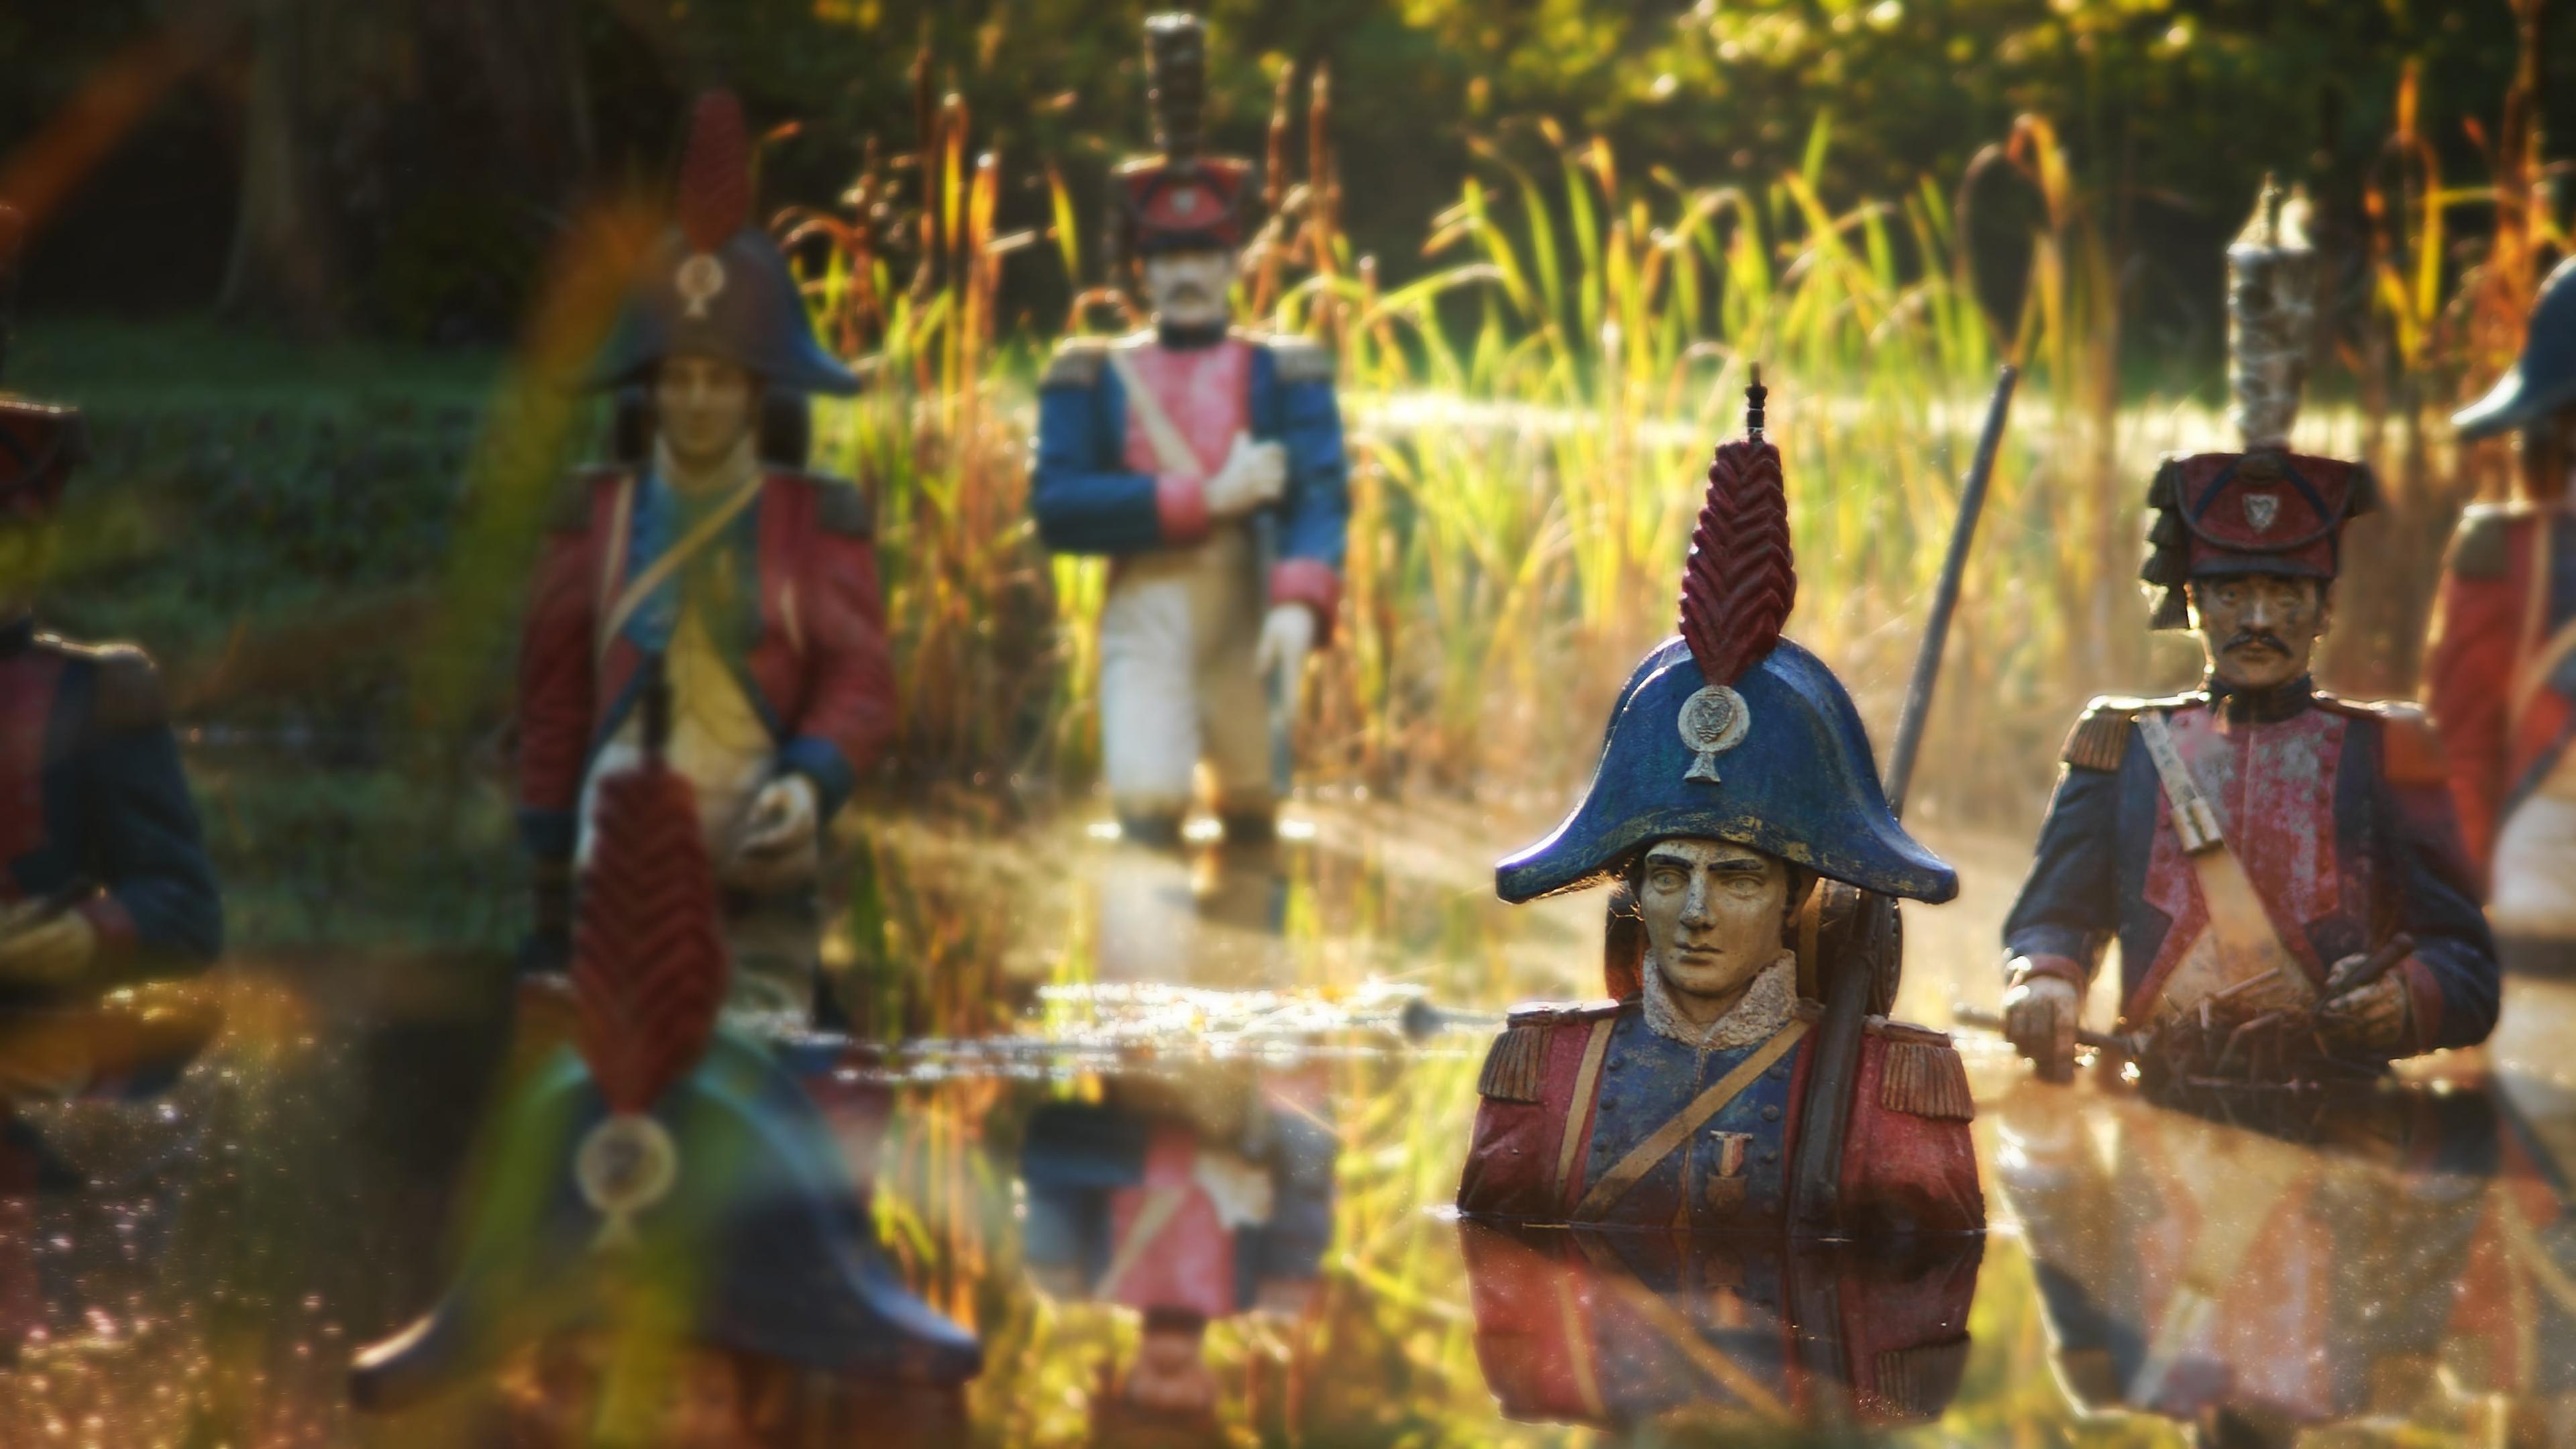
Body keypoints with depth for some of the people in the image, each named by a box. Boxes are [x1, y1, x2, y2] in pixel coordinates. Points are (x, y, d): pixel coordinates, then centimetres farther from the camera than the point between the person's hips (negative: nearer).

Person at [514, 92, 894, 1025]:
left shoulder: (820, 521, 5)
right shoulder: (594, 518, 9)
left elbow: (860, 685, 1)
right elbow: (552, 702, 11)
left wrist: (811, 784, -21)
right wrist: (549, 891, 9)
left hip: (762, 876, -1)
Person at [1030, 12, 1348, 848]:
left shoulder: (1286, 375, 7)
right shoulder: (1092, 378, 7)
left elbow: (1321, 499, -6)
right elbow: (1058, 506, -6)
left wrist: (1299, 606, -25)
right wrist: (1205, 500, -13)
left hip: (1247, 624, 1)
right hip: (1144, 619, -1)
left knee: (1253, 813, 4)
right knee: (1147, 808, -17)